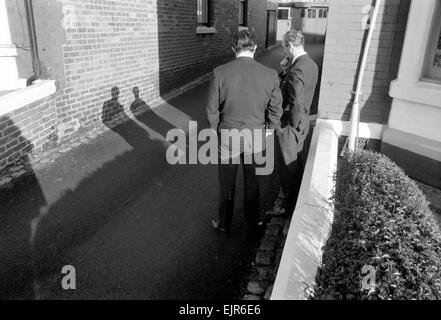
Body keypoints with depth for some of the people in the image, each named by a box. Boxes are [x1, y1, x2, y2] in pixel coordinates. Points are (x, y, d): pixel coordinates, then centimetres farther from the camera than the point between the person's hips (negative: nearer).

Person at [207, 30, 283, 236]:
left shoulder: (220, 73, -13)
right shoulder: (270, 75, -10)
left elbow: (212, 109, -7)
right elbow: (276, 109, -3)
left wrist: (216, 132, 8)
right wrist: (268, 131, 13)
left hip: (228, 137, -1)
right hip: (256, 137, 2)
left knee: (227, 186, 17)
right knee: (253, 184, 20)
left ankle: (225, 225, 35)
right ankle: (253, 225, 37)